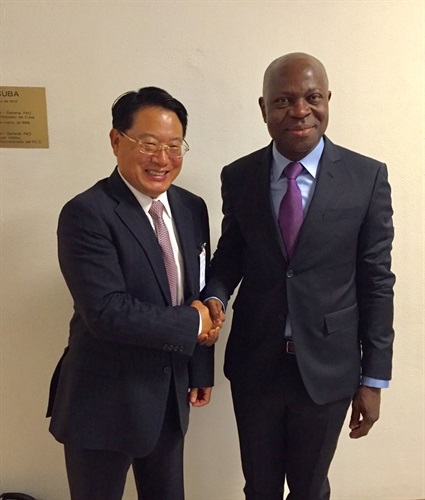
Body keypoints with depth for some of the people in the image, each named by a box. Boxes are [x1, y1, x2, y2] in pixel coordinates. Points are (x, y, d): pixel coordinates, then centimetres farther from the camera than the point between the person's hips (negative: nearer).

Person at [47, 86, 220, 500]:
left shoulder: (192, 208, 2)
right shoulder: (86, 213, -19)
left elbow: (201, 294, 7)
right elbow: (108, 313, -27)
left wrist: (201, 371, 8)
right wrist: (194, 324, -17)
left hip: (171, 394, 6)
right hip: (105, 400, -6)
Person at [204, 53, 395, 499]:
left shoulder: (366, 177, -8)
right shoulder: (238, 177, -3)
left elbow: (376, 281, -6)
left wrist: (373, 378, -3)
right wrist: (214, 297, -14)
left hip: (327, 366, -1)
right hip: (254, 362, 2)